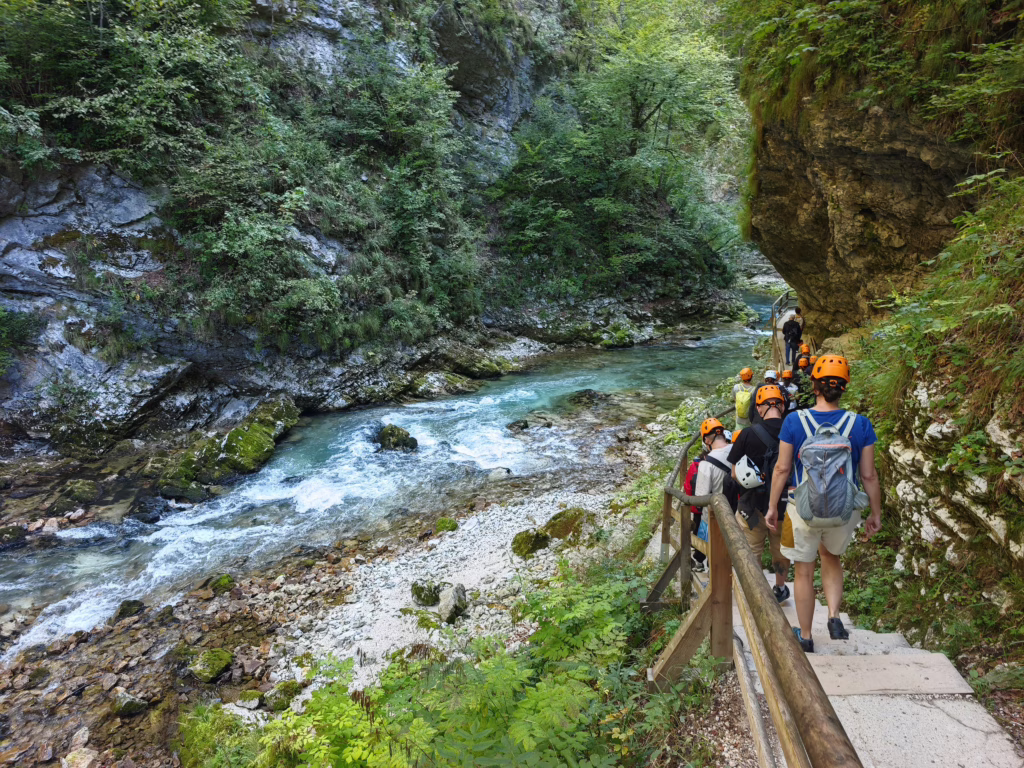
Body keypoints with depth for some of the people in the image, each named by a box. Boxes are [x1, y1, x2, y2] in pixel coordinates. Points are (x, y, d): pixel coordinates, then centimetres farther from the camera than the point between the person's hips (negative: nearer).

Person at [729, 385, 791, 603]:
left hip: (754, 504, -3)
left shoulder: (748, 435, -16)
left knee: (751, 552, 16)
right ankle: (780, 589, 44)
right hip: (784, 506, 3)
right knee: (781, 550, 25)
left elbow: (735, 474, -9)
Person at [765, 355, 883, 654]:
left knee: (804, 572, 14)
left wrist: (772, 507, 4)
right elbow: (869, 475, -3)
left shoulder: (794, 422, -11)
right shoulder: (860, 425, -8)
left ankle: (805, 637, 28)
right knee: (831, 559, 29)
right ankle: (834, 617, 14)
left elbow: (782, 468, -7)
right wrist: (876, 514, 10)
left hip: (804, 509, -2)